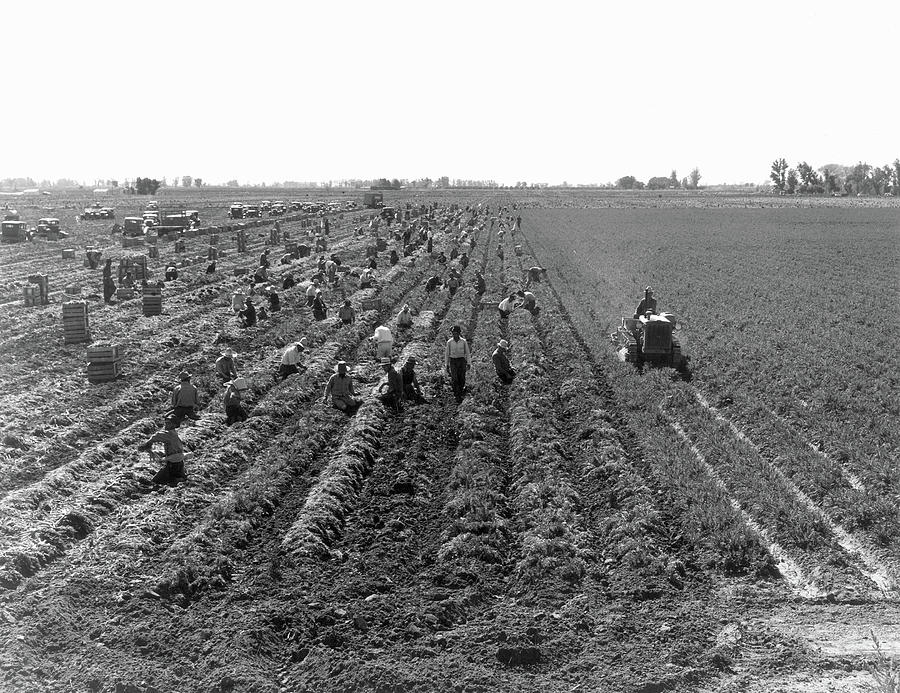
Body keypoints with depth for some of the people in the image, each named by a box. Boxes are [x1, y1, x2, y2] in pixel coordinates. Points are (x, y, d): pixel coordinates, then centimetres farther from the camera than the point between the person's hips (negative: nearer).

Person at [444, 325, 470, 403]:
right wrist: (446, 365, 5)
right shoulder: (449, 342, -3)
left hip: (462, 360, 0)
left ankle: (461, 389, 33)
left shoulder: (464, 342, -4)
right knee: (455, 379, -10)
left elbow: (467, 353, 3)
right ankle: (457, 396, -6)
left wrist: (469, 363, -1)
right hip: (453, 361, 0)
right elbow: (447, 353, 5)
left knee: (462, 379, 3)